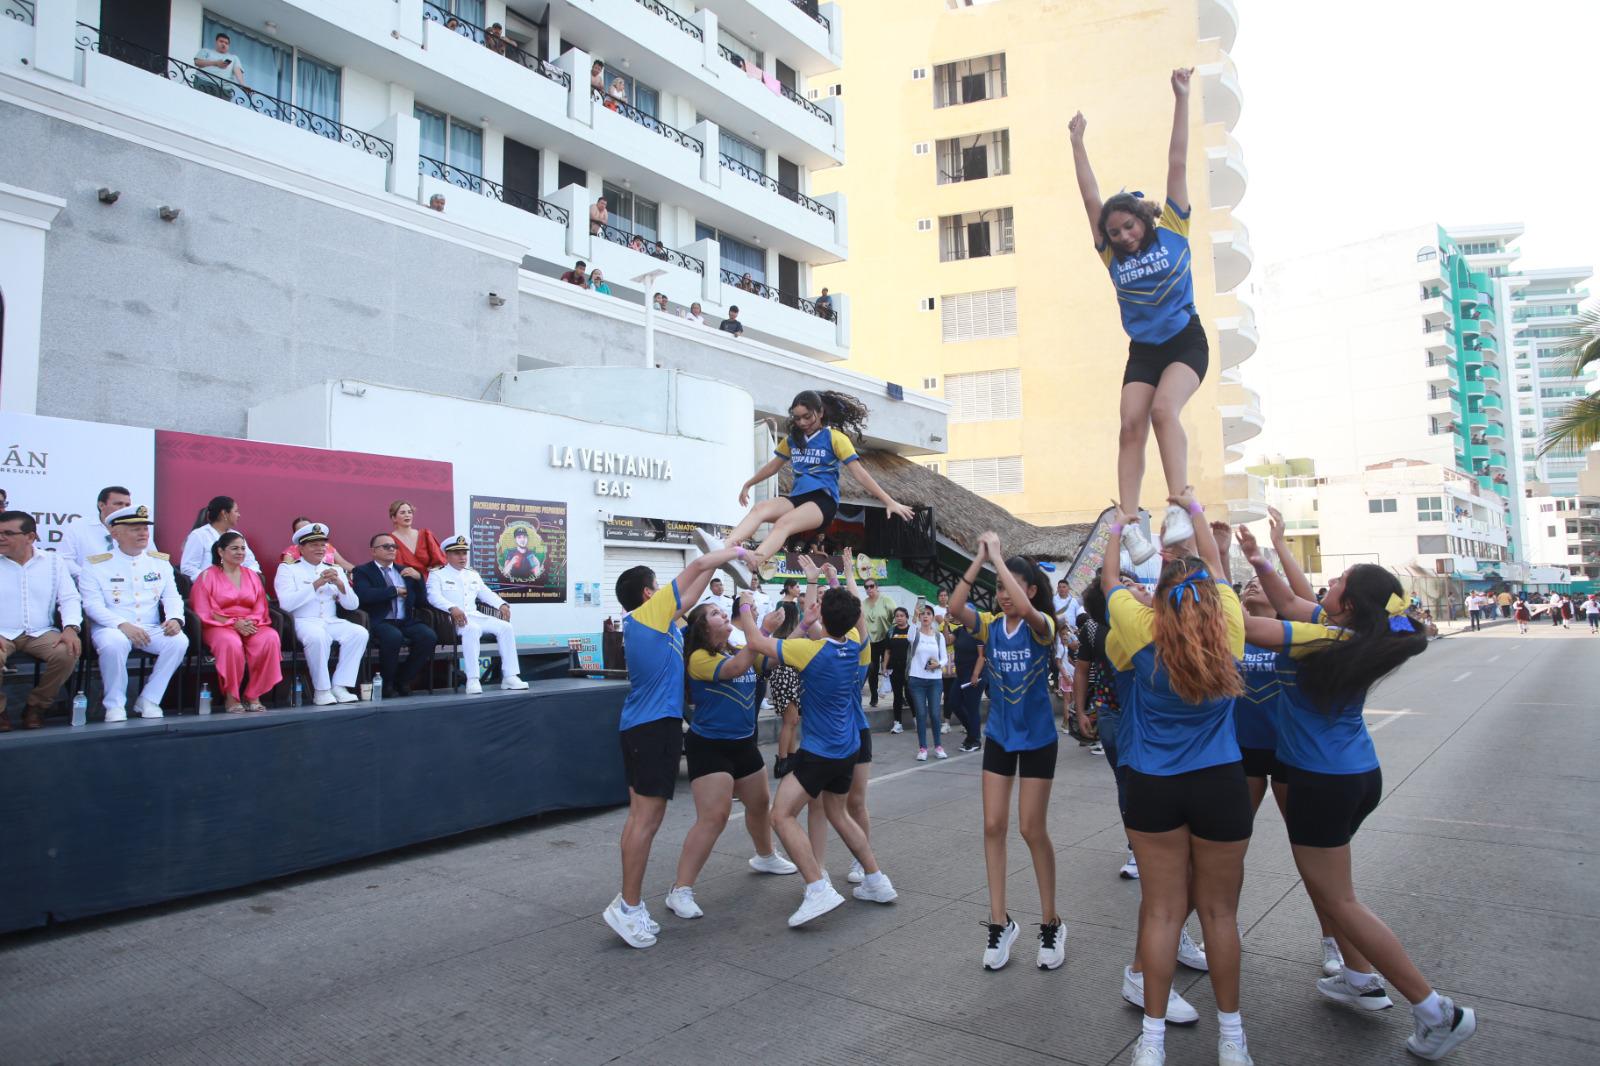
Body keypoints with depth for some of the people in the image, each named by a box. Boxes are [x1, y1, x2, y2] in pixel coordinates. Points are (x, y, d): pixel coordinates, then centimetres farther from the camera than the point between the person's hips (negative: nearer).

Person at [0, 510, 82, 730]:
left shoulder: (53, 561, 9)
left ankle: (36, 705, -3)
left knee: (67, 653, -28)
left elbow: (69, 598, 6)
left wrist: (71, 628, -14)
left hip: (41, 633, 1)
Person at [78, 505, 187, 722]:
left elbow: (172, 597, 11)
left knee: (179, 641, -27)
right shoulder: (96, 565, 2)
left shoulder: (160, 562, 15)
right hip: (112, 628, -3)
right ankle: (115, 704, -15)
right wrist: (123, 625, -23)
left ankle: (148, 700, -11)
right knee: (114, 643, -37)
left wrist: (175, 618, -12)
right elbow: (93, 605, -7)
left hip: (152, 629, 3)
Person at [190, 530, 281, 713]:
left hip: (250, 625, 4)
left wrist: (251, 622, -11)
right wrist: (234, 623, -16)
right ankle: (231, 697, -20)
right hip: (220, 625, -3)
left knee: (271, 638, -30)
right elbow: (204, 611, -3)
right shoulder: (208, 576, 5)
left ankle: (253, 696, -21)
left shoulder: (252, 575, 18)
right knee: (231, 642, -39)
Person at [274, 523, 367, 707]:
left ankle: (339, 686, -19)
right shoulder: (288, 569, 7)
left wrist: (339, 584, -7)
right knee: (317, 636, -37)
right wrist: (317, 584, -14)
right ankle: (321, 690, -23)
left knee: (360, 633, -25)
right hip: (303, 622, -4)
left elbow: (352, 605, 11)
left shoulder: (335, 570, 20)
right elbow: (286, 603, -11)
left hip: (332, 622, 4)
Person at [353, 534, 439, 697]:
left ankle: (403, 680, -8)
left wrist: (418, 578, 2)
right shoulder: (362, 571, 8)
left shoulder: (405, 571, 23)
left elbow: (421, 602, 18)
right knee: (394, 636, -37)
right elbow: (364, 595, -13)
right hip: (380, 622, -5)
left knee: (429, 636, -25)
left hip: (406, 621, 5)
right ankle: (386, 682, -14)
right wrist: (395, 590, -5)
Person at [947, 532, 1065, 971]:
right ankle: (999, 922, 14)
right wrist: (979, 560, -28)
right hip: (999, 736, 4)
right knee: (993, 825, 3)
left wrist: (997, 556, -33)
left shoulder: (1042, 625, -15)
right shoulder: (991, 625, -4)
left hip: (1037, 738, -4)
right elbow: (955, 609, -23)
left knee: (1032, 829, 1)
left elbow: (1025, 609, -39)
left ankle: (1051, 922, 19)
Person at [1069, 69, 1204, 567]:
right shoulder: (1112, 255, 6)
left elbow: (1178, 164, 0)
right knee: (1131, 425, -14)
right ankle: (1129, 520, -21)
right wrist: (1077, 143, 13)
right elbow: (1091, 199, 9)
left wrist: (1181, 99, 1)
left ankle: (1179, 504, -31)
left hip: (1186, 342, -3)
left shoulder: (1173, 231, -1)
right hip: (1142, 351, 3)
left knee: (1163, 409, -28)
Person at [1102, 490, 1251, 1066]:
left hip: (1154, 786, -1)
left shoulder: (1140, 629, -10)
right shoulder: (1228, 626, -6)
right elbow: (1216, 565, 11)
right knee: (1219, 910, 13)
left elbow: (1110, 579, 8)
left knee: (1162, 909, 8)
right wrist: (1195, 513, 26)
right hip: (1220, 783, 1)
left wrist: (1118, 529, 25)